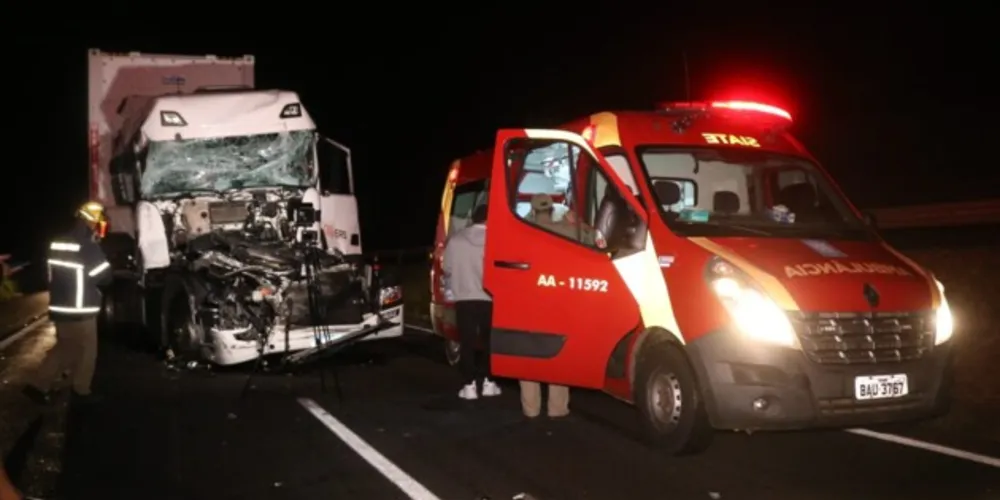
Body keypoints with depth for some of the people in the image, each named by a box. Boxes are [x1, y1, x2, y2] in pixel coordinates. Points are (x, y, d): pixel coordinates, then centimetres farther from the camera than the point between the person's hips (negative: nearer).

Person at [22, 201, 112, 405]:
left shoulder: (56, 243, 6)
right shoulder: (88, 247, -19)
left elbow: (51, 274, 15)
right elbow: (105, 276, -12)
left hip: (59, 308, 8)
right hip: (80, 311, -8)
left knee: (64, 349, 18)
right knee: (86, 351, 9)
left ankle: (38, 385, 13)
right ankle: (81, 390, 19)